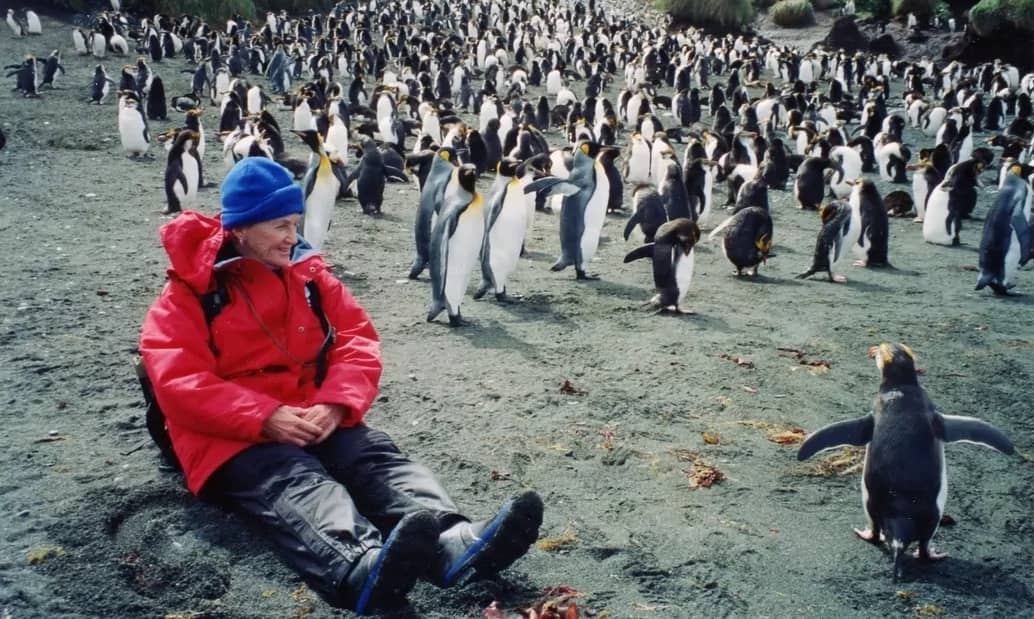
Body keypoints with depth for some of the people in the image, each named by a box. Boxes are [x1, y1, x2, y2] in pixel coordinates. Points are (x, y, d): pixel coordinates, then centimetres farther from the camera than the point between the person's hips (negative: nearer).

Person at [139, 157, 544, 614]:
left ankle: (455, 544, -53)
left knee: (375, 457, -25)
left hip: (314, 419, 5)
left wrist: (335, 405, -15)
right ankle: (365, 570, -67)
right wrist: (267, 417, -24)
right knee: (298, 483, -35)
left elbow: (357, 340, 5)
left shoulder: (308, 274, 12)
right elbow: (180, 384, -12)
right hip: (232, 440, -5)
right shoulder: (187, 294, -2)